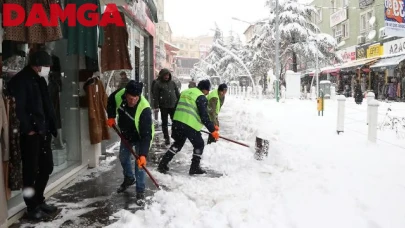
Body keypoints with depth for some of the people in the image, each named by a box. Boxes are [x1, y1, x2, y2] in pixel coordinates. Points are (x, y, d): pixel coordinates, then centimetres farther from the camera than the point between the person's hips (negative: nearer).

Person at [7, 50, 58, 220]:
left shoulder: (39, 80, 15)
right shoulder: (19, 81, -11)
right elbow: (18, 109, -17)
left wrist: (51, 127, 10)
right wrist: (28, 129, -16)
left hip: (43, 132, 9)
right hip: (30, 134, -9)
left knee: (47, 167, 16)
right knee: (31, 171, 2)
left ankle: (39, 201, 32)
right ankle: (32, 208, 15)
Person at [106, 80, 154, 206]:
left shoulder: (144, 109, -40)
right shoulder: (119, 94, -26)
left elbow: (146, 134, -40)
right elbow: (111, 101, 1)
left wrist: (143, 154, -46)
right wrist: (111, 117, -9)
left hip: (141, 137, -6)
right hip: (126, 134, 6)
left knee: (139, 164, -10)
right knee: (123, 158, 21)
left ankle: (140, 191, 8)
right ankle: (129, 179, 47)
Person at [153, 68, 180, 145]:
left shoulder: (172, 83, 9)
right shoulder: (158, 84, -3)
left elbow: (177, 93, 13)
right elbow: (155, 96, -7)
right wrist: (156, 106, -12)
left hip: (173, 105, 3)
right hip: (164, 106, -3)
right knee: (165, 123, 6)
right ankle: (166, 138, 14)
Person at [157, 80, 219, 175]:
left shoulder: (185, 92, 18)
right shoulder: (201, 97, -6)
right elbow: (204, 116, -13)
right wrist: (213, 130, -10)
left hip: (177, 122, 7)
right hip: (190, 125, -7)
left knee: (178, 143, 24)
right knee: (199, 144, 13)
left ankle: (163, 164, 20)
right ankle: (194, 168, 16)